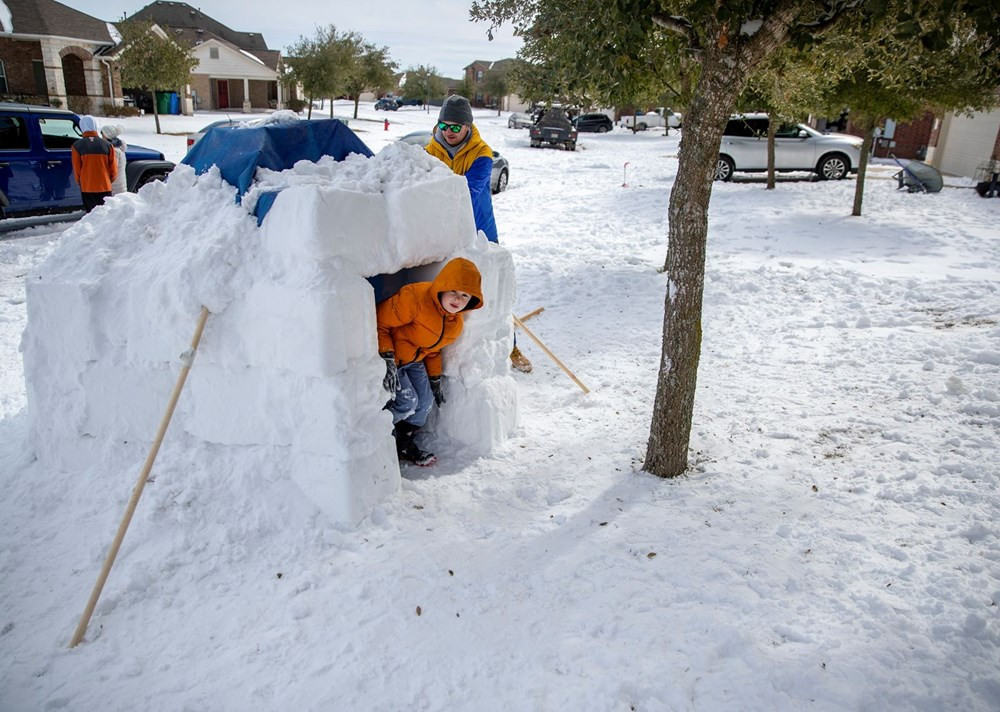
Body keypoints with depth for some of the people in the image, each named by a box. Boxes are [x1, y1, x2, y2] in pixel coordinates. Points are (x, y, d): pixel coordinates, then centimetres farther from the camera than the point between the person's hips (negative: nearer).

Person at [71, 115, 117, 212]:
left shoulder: (77, 146, -4)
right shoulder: (107, 145, -2)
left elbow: (77, 169, -1)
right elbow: (113, 168, 1)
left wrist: (81, 183, 16)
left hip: (87, 188, -1)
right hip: (105, 187, 1)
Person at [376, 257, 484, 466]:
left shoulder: (455, 323, -3)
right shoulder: (414, 298, -32)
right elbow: (379, 323, -28)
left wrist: (435, 379, 13)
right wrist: (387, 359, -35)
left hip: (413, 361, 8)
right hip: (389, 357, -8)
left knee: (425, 401, 6)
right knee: (407, 402, -13)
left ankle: (404, 444, 28)